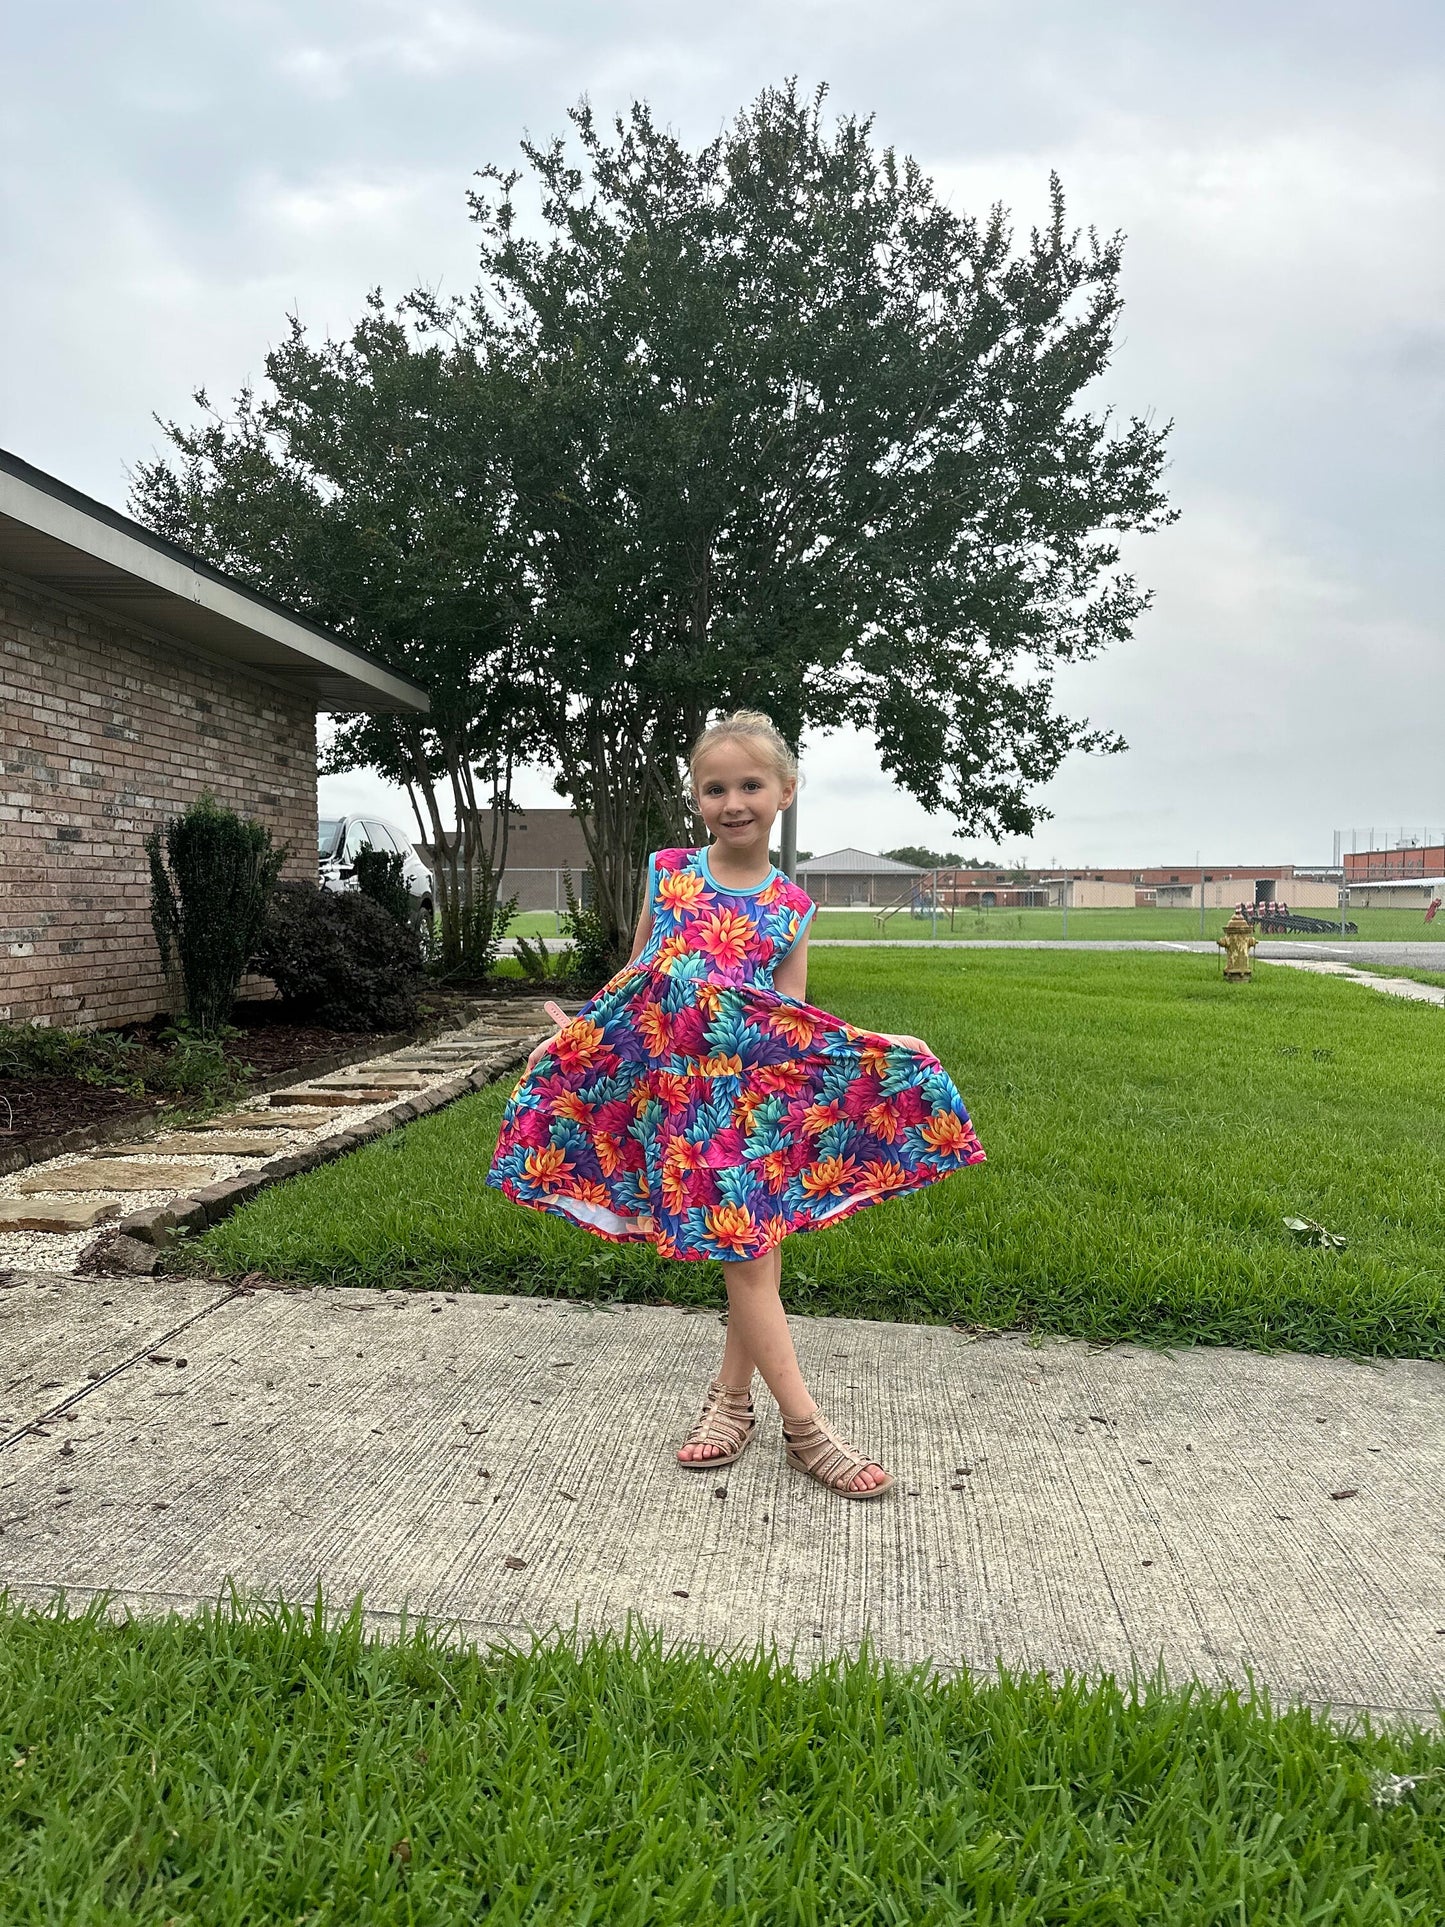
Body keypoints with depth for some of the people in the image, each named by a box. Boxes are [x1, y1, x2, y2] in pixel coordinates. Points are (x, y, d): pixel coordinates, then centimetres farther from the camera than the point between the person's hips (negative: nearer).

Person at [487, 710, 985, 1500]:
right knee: (744, 1255, -3)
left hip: (761, 1089, 2)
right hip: (680, 1088, -2)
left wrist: (877, 1045, -5)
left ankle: (730, 1397, 27)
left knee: (758, 1248, 6)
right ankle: (804, 1426, 5)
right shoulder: (668, 873, 4)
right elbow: (634, 981, 12)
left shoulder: (791, 908, 5)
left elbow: (794, 1020, 5)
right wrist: (566, 1039, 8)